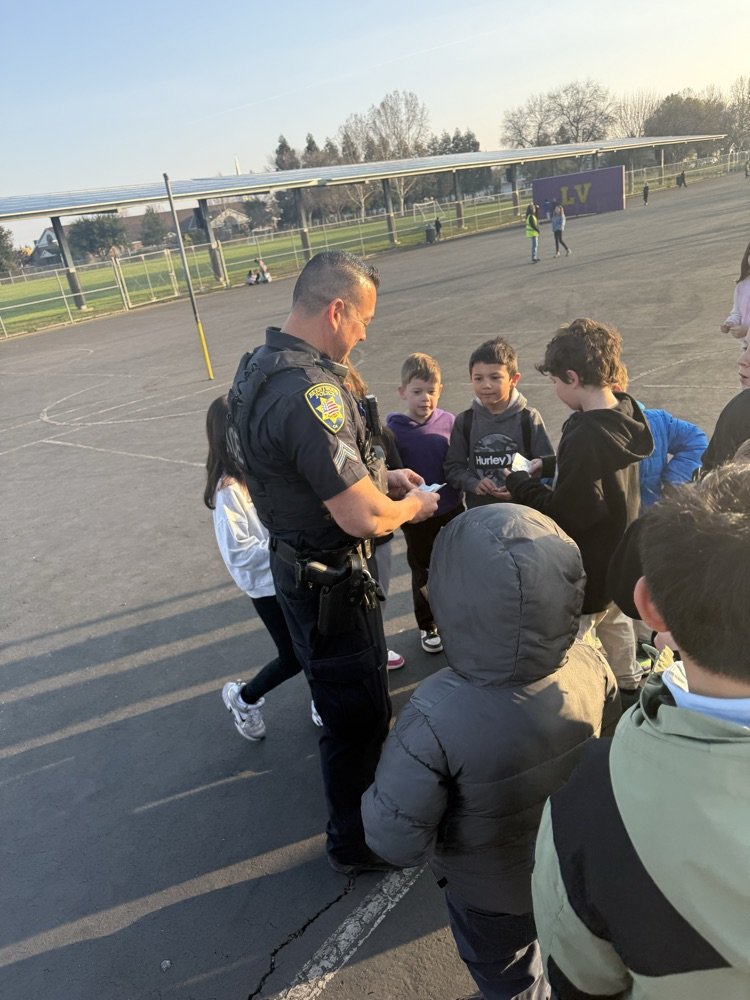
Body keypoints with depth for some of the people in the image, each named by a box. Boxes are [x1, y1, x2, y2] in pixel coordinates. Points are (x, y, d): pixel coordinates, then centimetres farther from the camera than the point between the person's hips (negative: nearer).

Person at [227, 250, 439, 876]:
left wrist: (380, 475, 8)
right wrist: (412, 506, -11)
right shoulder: (309, 391, -31)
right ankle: (356, 843, 36)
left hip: (299, 563, 10)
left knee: (356, 703, 30)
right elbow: (364, 517, -33)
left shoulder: (263, 366, 3)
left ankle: (368, 793, 55)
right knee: (359, 716, 12)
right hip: (330, 585, -10)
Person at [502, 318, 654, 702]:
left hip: (589, 568, -10)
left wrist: (520, 484, -17)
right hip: (620, 552, 10)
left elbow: (566, 515, -29)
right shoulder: (623, 411, -4)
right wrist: (547, 466, 2)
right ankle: (629, 682, 55)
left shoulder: (586, 436, -33)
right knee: (613, 617, 31)